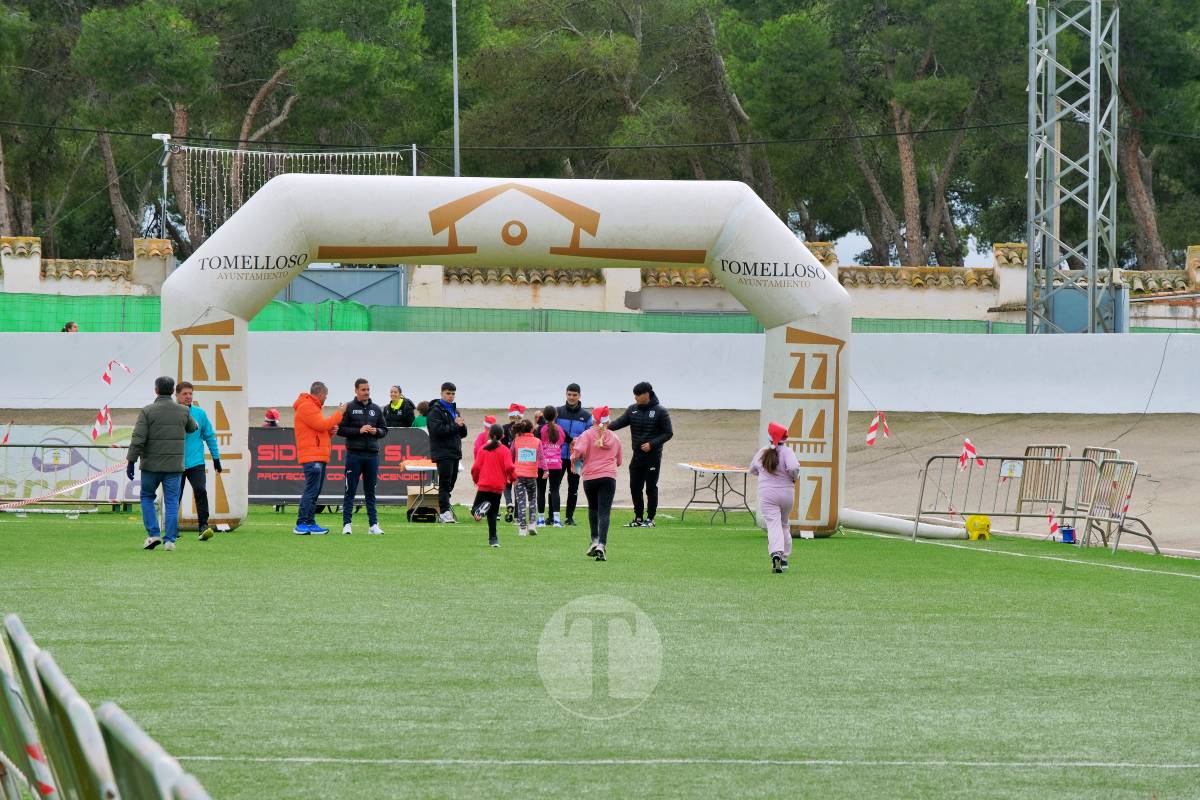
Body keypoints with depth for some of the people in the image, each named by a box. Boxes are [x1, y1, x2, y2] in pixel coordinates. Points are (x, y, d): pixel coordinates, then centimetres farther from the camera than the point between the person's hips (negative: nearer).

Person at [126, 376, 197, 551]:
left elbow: (138, 439, -14)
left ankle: (153, 534, 4)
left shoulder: (147, 412, -9)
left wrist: (131, 461, -9)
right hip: (174, 465, 2)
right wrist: (195, 425, 45)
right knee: (172, 502, 5)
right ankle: (170, 539, 0)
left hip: (151, 465, -2)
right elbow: (192, 428, 21)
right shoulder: (183, 411, 1)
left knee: (147, 497, 15)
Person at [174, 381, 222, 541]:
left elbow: (210, 436, 11)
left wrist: (216, 458, 12)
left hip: (196, 463, 0)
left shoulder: (200, 413, 3)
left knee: (200, 491, -18)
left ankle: (204, 526, -20)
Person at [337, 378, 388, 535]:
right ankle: (346, 524, 0)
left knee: (370, 491, 8)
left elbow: (384, 430, 16)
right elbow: (340, 429, -5)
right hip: (354, 454, -4)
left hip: (372, 454, 4)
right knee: (350, 491, -1)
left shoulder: (376, 409, 12)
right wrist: (359, 431, -15)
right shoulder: (349, 408, 0)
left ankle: (374, 525, 9)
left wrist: (376, 431, -6)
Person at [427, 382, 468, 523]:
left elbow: (463, 433, 19)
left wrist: (462, 425, -4)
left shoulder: (454, 410, 20)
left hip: (455, 452, 8)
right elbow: (437, 429, -19)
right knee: (445, 483, -11)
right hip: (442, 452, -8)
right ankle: (444, 511, -13)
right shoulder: (436, 410, -5)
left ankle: (444, 510, 12)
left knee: (451, 482, 8)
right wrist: (455, 425, -15)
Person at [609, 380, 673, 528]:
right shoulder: (632, 410, 6)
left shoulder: (660, 412, -7)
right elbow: (620, 423, -4)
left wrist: (652, 444, -17)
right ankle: (638, 518, 15)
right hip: (637, 455, 5)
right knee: (635, 487, 5)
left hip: (653, 456, -5)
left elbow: (668, 433, -6)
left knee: (651, 488, 0)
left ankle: (650, 519, 7)